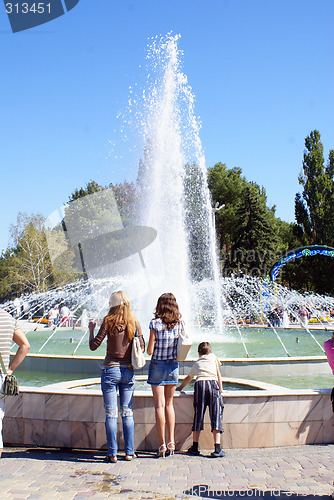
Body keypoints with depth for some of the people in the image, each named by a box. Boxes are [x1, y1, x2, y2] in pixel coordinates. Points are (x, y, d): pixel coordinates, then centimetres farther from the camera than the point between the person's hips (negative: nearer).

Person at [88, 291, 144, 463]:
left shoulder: (109, 321, -8)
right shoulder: (134, 322, 1)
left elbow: (93, 346, -8)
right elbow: (142, 348, 3)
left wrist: (91, 329, 8)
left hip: (110, 370, -3)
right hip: (128, 371, 3)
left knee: (110, 413, 3)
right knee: (127, 413, 12)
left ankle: (112, 454, 6)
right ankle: (129, 452, 16)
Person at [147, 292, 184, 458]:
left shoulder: (155, 323, -13)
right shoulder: (179, 324, -2)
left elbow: (150, 351, -12)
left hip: (157, 365, -4)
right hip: (173, 365, 4)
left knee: (159, 405, 2)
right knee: (169, 404, 16)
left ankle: (162, 445, 4)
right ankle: (171, 442, 15)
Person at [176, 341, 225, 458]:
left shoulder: (196, 364, 31)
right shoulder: (213, 357, 27)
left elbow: (188, 379, 43)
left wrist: (180, 387, 59)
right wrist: (221, 389, 33)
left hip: (200, 384, 2)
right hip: (213, 383, -1)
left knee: (198, 416, 7)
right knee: (216, 416, -4)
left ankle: (195, 446, 7)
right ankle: (217, 448, -11)